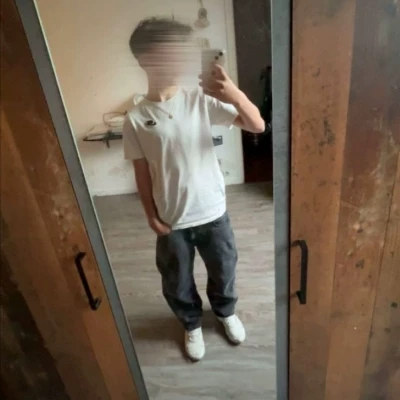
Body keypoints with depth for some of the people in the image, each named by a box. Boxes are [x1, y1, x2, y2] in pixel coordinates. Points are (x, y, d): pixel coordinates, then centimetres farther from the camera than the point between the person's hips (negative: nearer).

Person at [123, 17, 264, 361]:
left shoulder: (202, 100, -7)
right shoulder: (136, 119, -8)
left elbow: (258, 126, -13)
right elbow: (142, 173, -2)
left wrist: (235, 94, -31)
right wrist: (152, 216, -2)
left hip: (212, 212, 1)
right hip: (171, 219, 0)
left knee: (224, 271, 22)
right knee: (177, 282, 18)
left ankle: (226, 312, 55)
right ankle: (192, 324, 50)